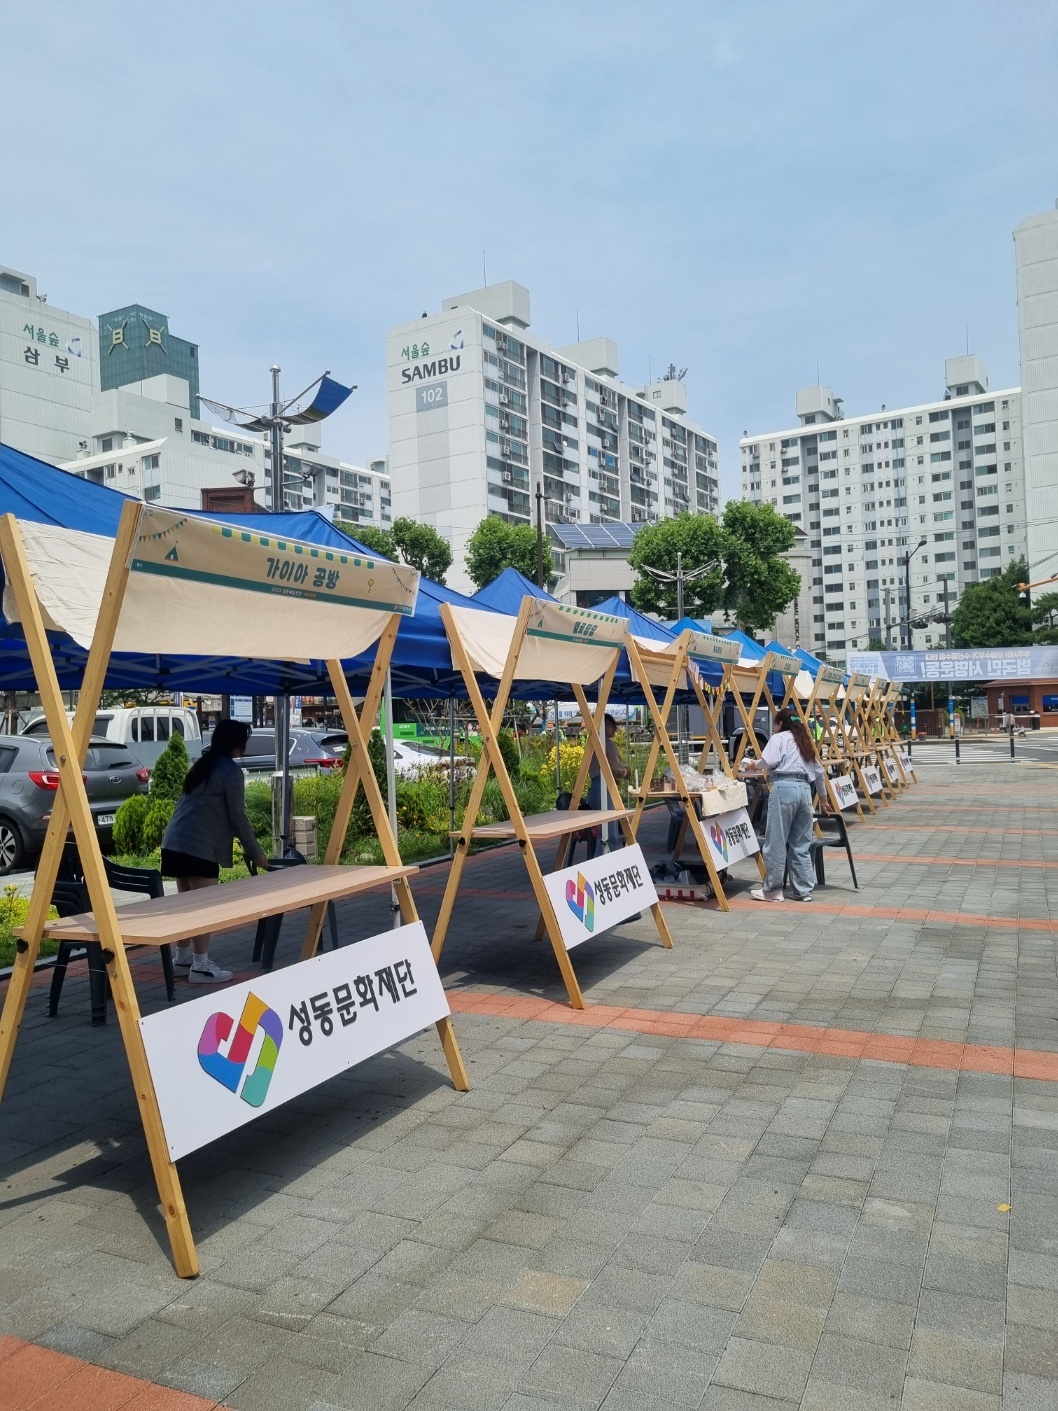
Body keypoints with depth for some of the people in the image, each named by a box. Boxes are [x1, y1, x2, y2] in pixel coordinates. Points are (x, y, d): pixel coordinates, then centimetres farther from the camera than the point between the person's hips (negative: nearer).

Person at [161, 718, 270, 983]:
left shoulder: (201, 764, 18)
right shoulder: (231, 771, -8)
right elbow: (237, 817, -8)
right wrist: (255, 852, 1)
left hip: (174, 841, 9)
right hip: (199, 846, -9)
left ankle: (182, 956, 28)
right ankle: (200, 966, 1)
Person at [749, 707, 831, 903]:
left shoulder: (779, 738, 6)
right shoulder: (805, 741, 26)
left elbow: (769, 762, -12)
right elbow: (818, 772, 31)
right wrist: (823, 798, 41)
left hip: (784, 788, -7)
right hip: (804, 790, 7)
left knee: (776, 842, -2)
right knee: (801, 845, 11)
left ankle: (772, 890, 3)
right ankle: (804, 890, 13)